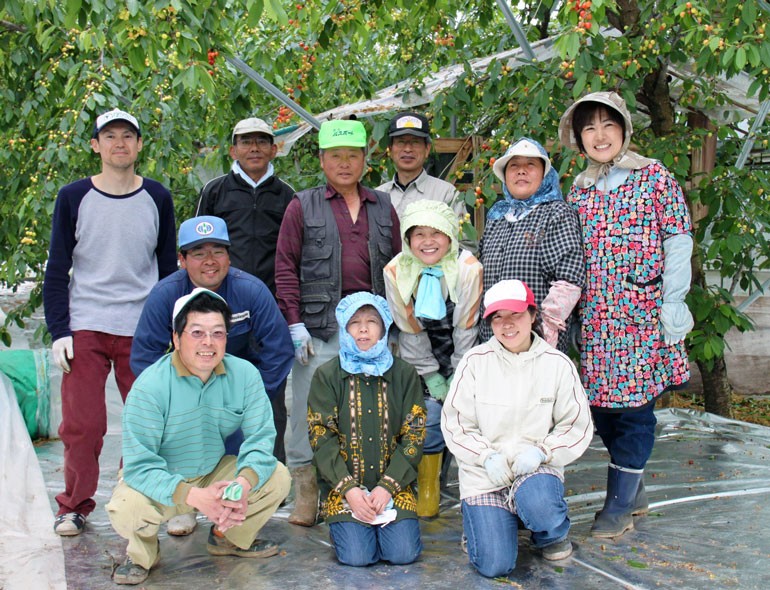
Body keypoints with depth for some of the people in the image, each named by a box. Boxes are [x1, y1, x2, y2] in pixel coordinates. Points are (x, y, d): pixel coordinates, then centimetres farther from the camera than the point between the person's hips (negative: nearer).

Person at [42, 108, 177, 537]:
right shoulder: (74, 198, 3)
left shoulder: (158, 199, 7)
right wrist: (59, 331, -4)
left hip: (143, 330, 1)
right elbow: (56, 271, 5)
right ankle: (75, 507, 13)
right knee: (82, 424, -2)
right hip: (85, 328, -1)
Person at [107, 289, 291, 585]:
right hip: (160, 480, -4)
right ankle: (142, 554, 6)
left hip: (215, 472, 4)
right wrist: (195, 496, -42)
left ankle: (232, 537, 15)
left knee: (277, 478, -16)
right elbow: (140, 466, -28)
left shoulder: (245, 374, -14)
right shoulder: (150, 386, -26)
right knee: (127, 511, -34)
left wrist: (244, 484, -35)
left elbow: (261, 436, -14)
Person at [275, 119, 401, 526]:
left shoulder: (383, 208, 15)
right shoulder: (303, 206, 6)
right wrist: (294, 324, -6)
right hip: (319, 329, -2)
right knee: (309, 412, -2)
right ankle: (305, 497, 10)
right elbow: (285, 267, 2)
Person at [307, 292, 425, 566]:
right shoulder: (327, 376, 2)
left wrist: (387, 486, -11)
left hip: (393, 486, 2)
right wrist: (348, 489, -15)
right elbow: (321, 436, -4)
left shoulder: (404, 374, 6)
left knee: (404, 553, -16)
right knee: (357, 556, -18)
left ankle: (379, 521, 15)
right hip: (343, 487, -1)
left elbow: (414, 434, 1)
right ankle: (344, 526, 15)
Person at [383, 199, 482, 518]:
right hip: (421, 357, 1)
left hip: (461, 352, -1)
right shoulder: (396, 271, -14)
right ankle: (427, 489, 7)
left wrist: (458, 374, -10)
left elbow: (467, 327, -15)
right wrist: (431, 375, -6)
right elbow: (409, 329, -7)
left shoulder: (468, 267, -21)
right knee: (429, 418, -8)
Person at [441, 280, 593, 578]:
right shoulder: (475, 361, -3)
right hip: (484, 475, 0)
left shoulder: (557, 364, -2)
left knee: (537, 503, -36)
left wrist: (541, 451, -17)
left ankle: (555, 534, 3)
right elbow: (454, 423, -1)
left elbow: (578, 426, 0)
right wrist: (487, 456, -16)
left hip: (537, 469, 0)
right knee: (494, 565, -14)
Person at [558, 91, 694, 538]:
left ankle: (620, 504, 9)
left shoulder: (655, 178, -1)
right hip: (595, 315, 5)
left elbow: (678, 241, -4)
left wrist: (672, 304, -10)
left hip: (642, 312, -5)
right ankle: (635, 491, 23)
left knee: (634, 402, -2)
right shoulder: (580, 190, 13)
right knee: (600, 401, 6)